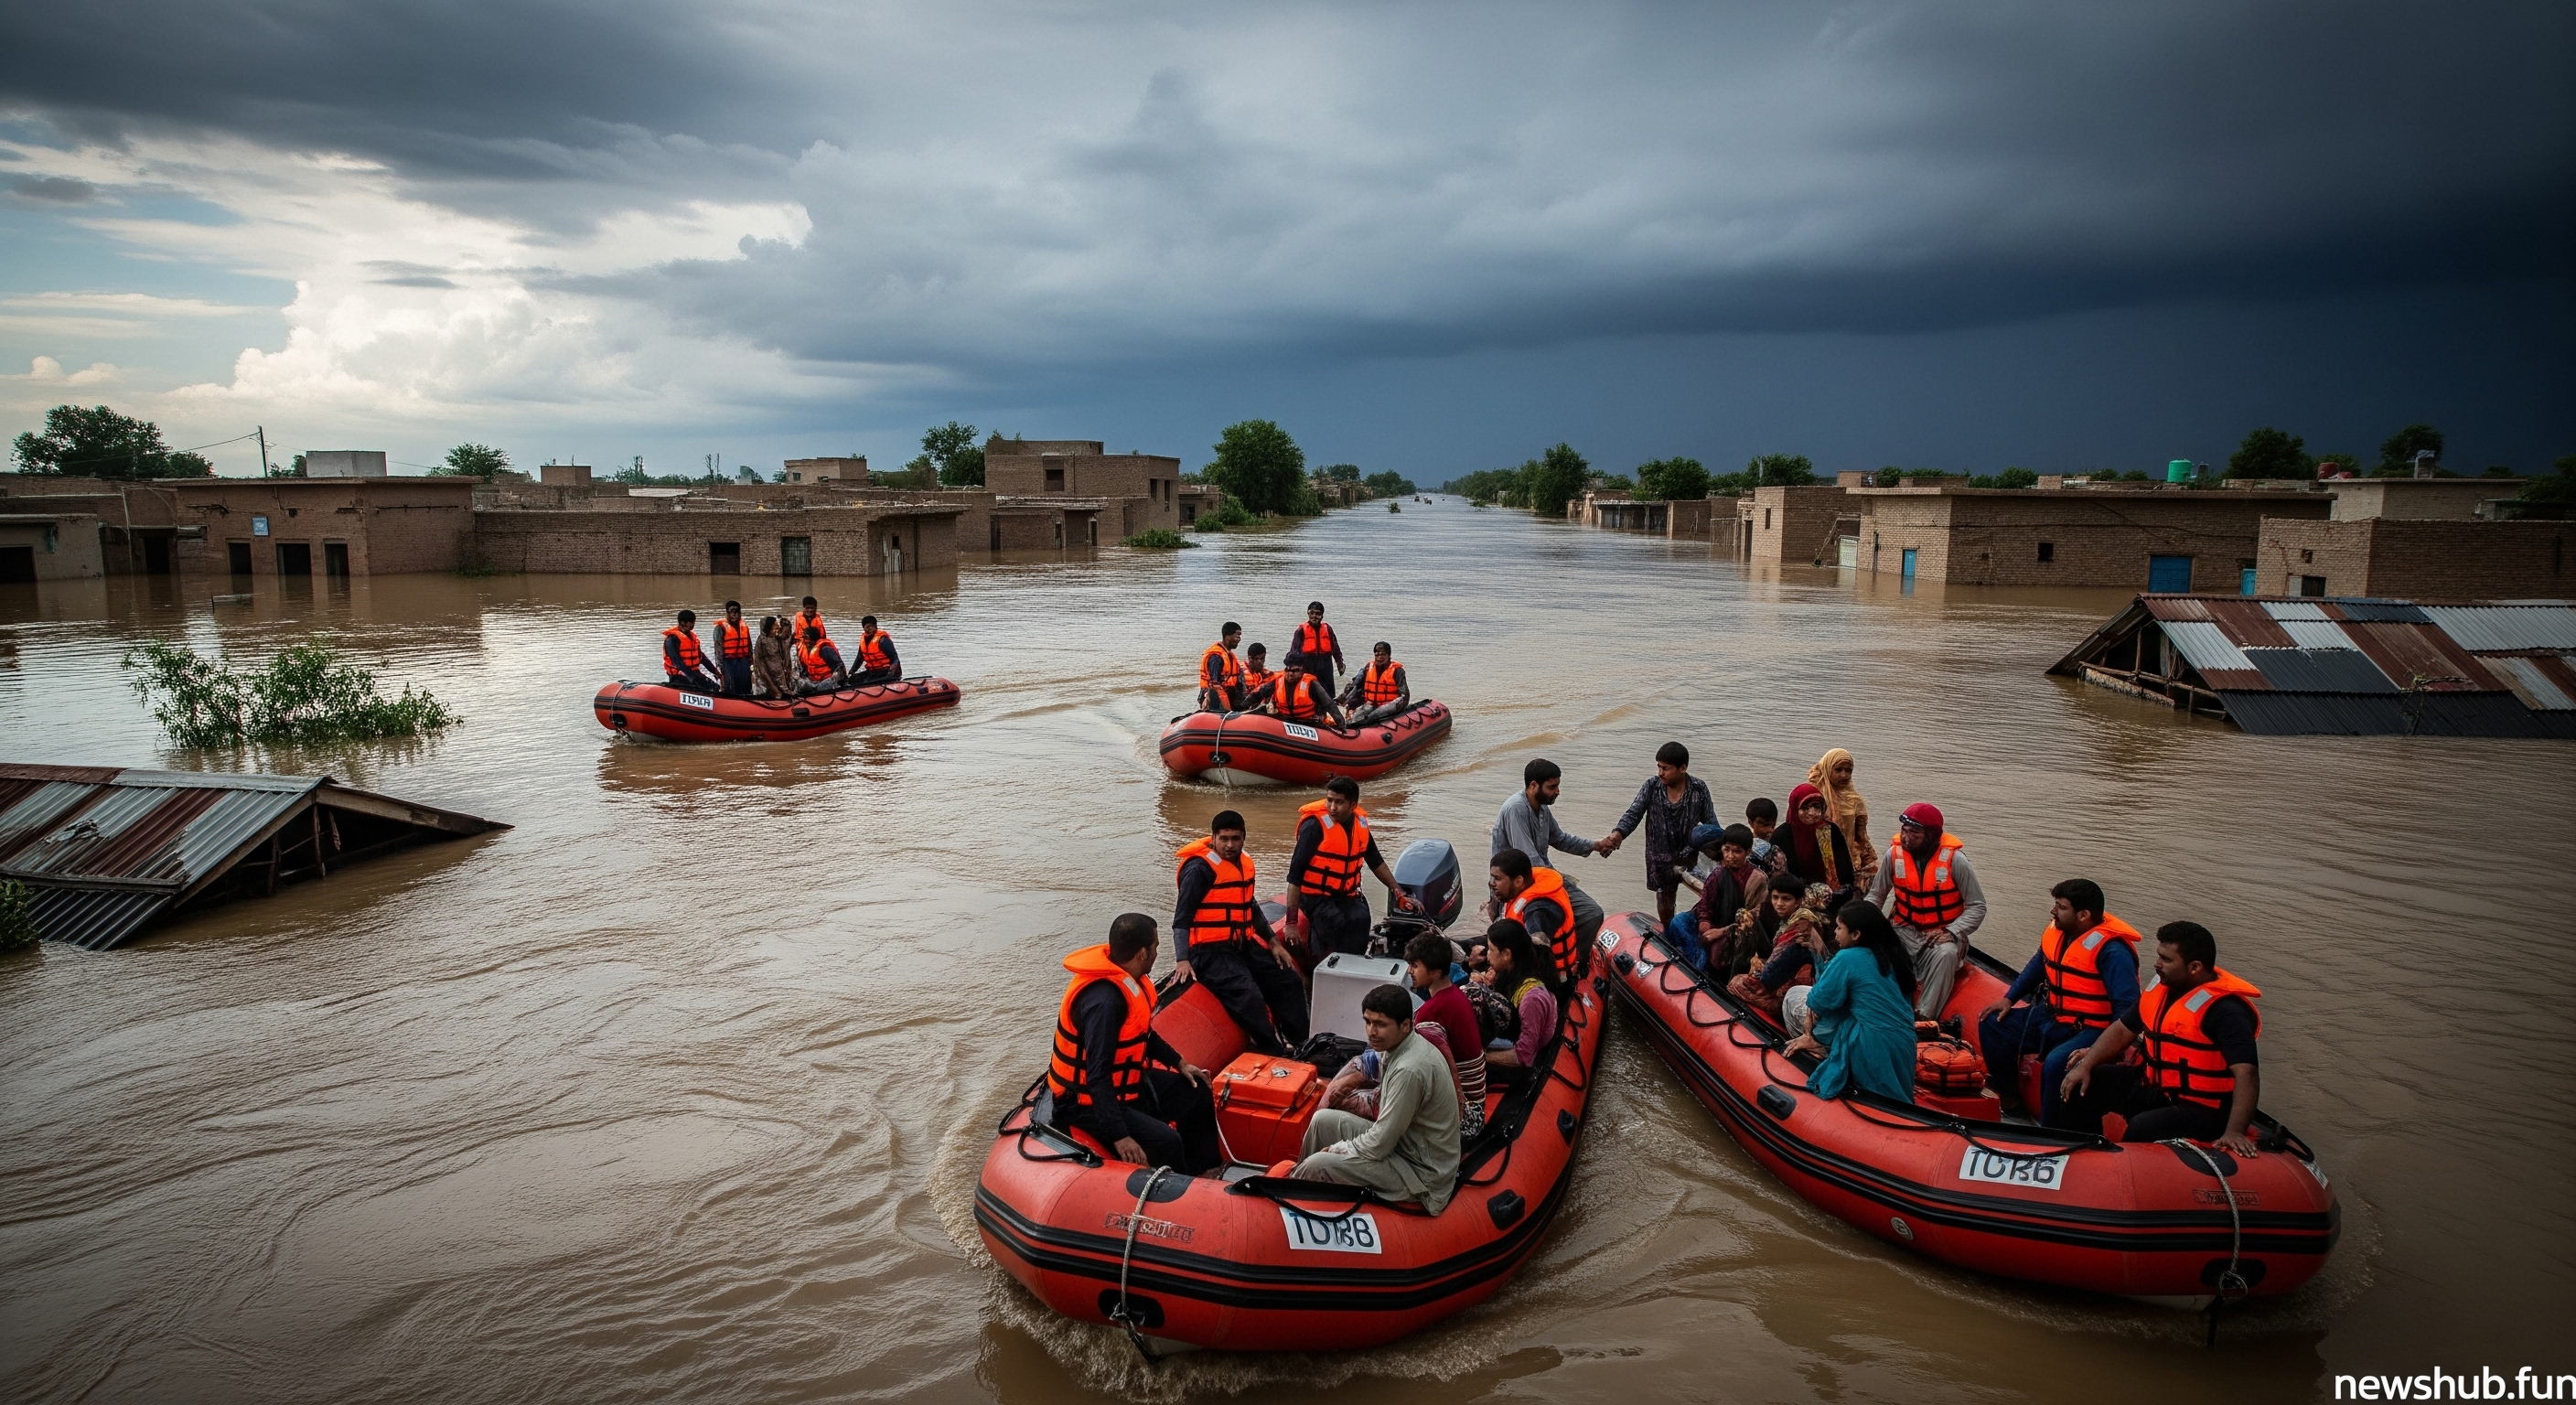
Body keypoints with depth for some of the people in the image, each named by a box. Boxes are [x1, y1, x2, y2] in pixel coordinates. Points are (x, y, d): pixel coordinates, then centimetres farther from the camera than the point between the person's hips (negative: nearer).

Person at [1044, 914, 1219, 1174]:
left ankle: (1204, 1172, 27)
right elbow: (1097, 1077, -33)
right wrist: (1120, 1137, -33)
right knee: (1165, 1142, -25)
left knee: (1195, 1091, 16)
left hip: (1125, 1081, 10)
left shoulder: (1127, 977, -3)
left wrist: (1179, 1063, 13)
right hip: (1090, 1101, -10)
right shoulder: (1103, 1000, -32)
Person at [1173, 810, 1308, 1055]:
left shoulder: (1244, 863, 10)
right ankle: (1277, 1056, -18)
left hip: (1243, 945, 9)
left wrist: (1273, 942, 21)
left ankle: (1298, 1046, 12)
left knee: (1289, 982, 8)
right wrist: (1183, 960, -24)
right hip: (1210, 952, -9)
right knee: (1250, 997, -27)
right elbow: (1182, 918, -15)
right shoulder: (1199, 868, -14)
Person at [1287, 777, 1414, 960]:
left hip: (1346, 896, 5)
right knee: (1335, 921, -32)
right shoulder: (1315, 826, -17)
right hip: (1316, 896, -5)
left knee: (1360, 919, -25)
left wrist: (1399, 893, 13)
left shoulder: (1360, 823, 1)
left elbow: (1376, 861, 17)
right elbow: (1295, 875, -17)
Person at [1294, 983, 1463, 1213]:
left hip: (1421, 1173, -9)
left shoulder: (1410, 1070, -30)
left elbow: (1378, 1146, -24)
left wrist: (1334, 1149, -8)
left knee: (1317, 1166, -15)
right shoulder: (1401, 1046, 0)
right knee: (1324, 1120, 9)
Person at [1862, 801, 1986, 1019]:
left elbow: (1977, 907, -8)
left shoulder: (1954, 860, -14)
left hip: (1942, 933, -2)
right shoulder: (1895, 853, -6)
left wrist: (1951, 932, -23)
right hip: (1906, 930, 2)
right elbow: (1876, 895, 7)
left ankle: (1924, 1018, -31)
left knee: (1945, 955, -37)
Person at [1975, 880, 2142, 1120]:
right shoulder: (2057, 930, 0)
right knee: (1992, 1025, 9)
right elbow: (2037, 966, 19)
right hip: (2051, 1017, 9)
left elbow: (2127, 1009, -28)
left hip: (2089, 1029, -9)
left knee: (2056, 1063, -34)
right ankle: (2008, 1099, 16)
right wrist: (2009, 998, 14)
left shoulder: (2112, 951, -25)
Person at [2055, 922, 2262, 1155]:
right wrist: (2085, 1065, -1)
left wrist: (2234, 1132, -42)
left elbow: (2246, 1075, -31)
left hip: (2203, 1109, -8)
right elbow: (2122, 1030, 12)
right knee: (2081, 1085, 5)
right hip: (2155, 1087, 8)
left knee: (2143, 1128, -33)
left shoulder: (2225, 1011, -22)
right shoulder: (2161, 987, 3)